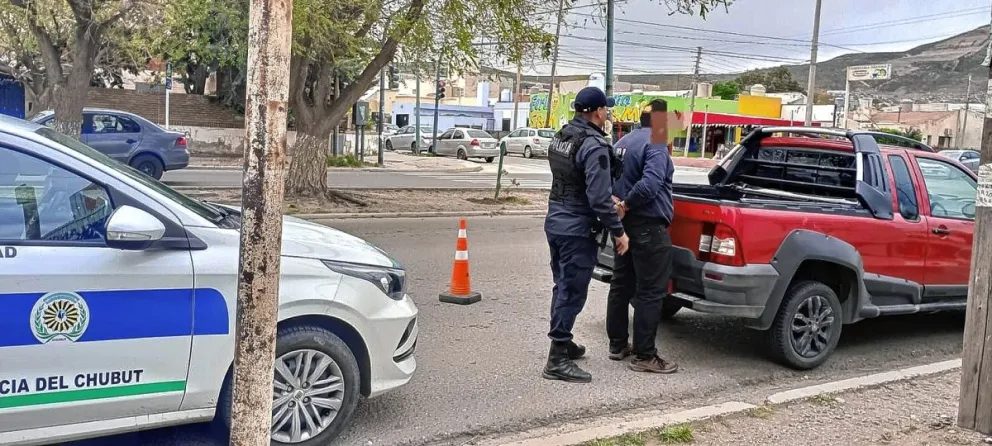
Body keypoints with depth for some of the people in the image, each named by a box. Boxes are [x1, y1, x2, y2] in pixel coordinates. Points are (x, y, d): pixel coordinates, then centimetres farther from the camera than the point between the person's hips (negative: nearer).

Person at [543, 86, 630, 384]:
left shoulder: (561, 137, 10)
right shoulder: (594, 145, -19)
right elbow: (599, 198, -24)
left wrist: (612, 201, 17)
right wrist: (618, 231, -15)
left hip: (555, 222, 9)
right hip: (578, 230, -9)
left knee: (563, 287, 20)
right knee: (572, 292, -3)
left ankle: (563, 343, 34)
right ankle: (558, 360, -1)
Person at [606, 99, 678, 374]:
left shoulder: (622, 143, 15)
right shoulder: (655, 145, -14)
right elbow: (650, 184, -28)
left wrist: (617, 202, -3)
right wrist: (626, 204, -15)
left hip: (626, 224, 10)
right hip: (649, 227, -10)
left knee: (621, 286, 15)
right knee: (650, 292, -5)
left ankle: (617, 345, 23)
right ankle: (644, 356, -3)